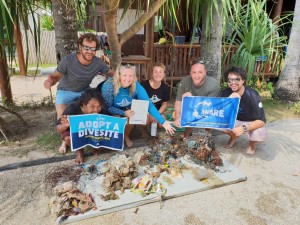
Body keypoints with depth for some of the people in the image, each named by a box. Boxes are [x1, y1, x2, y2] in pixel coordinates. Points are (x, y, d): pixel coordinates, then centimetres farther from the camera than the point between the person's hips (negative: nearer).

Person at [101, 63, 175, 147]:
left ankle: (126, 136, 12)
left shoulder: (136, 86, -25)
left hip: (128, 109, 3)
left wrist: (163, 122, -35)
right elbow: (107, 107, -21)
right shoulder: (109, 86, -32)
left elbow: (148, 104, -28)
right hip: (110, 112, -3)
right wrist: (124, 113, -37)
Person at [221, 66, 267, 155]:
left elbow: (261, 121, -26)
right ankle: (234, 136, 10)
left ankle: (252, 143, 6)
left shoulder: (252, 95, -26)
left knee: (260, 134, -34)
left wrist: (244, 128, -44)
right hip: (235, 120, 3)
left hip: (251, 123, -3)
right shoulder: (225, 93, -16)